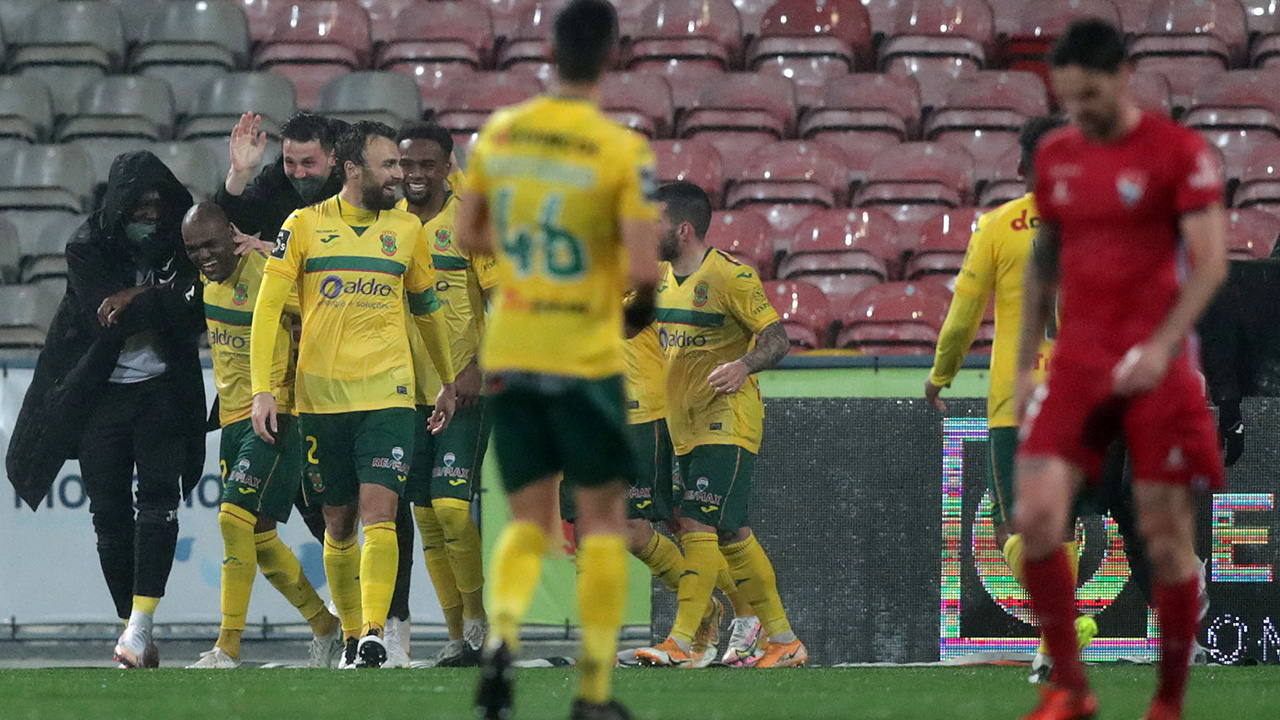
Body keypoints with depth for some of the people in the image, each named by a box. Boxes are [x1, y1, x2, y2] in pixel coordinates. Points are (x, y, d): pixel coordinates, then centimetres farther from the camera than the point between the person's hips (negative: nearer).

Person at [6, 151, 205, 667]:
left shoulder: (180, 246, 2)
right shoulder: (88, 249, -2)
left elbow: (194, 314, -12)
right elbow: (105, 319, -14)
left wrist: (135, 300, -19)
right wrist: (156, 303, -14)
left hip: (163, 391, 0)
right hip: (100, 392, 0)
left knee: (158, 497, -18)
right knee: (110, 513, 1)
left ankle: (140, 625, -22)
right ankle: (136, 637, 10)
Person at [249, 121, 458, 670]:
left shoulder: (407, 229, 8)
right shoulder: (305, 225, 0)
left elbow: (427, 308, 22)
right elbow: (268, 306, 0)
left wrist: (449, 382, 27)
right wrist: (262, 389, -8)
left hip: (387, 393, 0)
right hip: (320, 396, 0)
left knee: (380, 515, -15)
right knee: (339, 525, 7)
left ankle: (374, 633, -22)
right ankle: (351, 636, 20)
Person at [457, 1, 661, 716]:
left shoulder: (500, 133, 1)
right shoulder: (624, 151, -13)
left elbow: (468, 234, 11)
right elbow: (643, 267, -18)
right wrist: (641, 303, 4)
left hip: (509, 354, 4)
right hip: (586, 357, -4)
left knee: (529, 519, 12)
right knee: (603, 517, 10)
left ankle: (502, 636, -17)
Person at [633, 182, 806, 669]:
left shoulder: (730, 276, -13)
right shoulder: (663, 277, 12)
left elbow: (777, 339, -16)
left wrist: (744, 365, -33)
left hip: (727, 422, -8)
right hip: (687, 427, 9)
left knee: (699, 525, -16)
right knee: (731, 533, 9)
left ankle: (681, 643, -19)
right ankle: (783, 641, 16)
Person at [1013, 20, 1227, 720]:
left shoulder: (1178, 152, -6)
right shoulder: (1054, 156, 10)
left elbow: (1210, 262, -12)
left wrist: (1162, 346, -24)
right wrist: (1025, 364, 14)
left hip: (1156, 366, -4)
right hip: (1078, 361, 4)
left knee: (1167, 535, -1)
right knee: (1035, 516, -11)